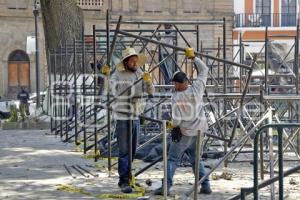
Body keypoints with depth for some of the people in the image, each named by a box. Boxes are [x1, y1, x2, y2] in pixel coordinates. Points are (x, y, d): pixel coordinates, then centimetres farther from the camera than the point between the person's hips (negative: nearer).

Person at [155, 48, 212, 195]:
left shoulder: (176, 97, -16)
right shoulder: (196, 89, -8)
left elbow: (176, 120, -19)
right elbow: (204, 70, 4)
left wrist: (171, 125, 3)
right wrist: (193, 57, 8)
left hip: (184, 133, -5)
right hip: (199, 131, 5)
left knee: (172, 159, 4)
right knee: (196, 159, 18)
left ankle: (166, 187, -3)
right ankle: (205, 186, 13)